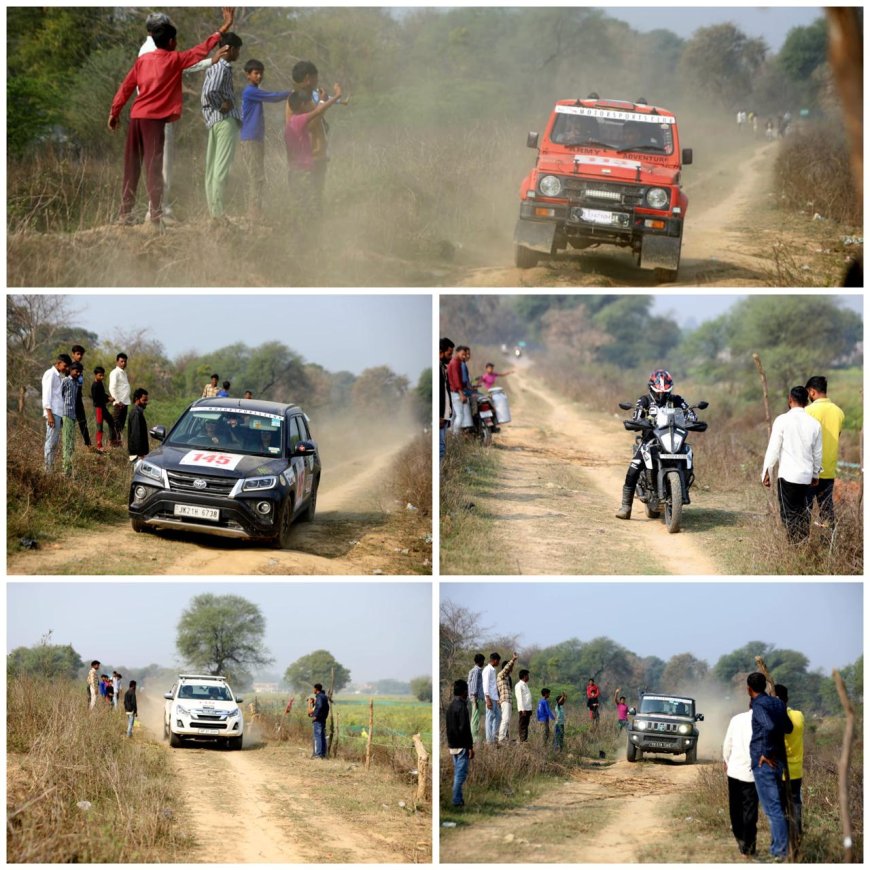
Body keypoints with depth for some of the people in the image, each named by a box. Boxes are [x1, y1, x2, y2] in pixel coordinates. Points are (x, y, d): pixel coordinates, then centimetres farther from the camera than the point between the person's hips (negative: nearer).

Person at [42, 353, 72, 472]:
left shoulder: (59, 376, 19)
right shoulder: (50, 374, -7)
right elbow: (47, 395, -13)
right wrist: (49, 414, -18)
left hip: (59, 413, 9)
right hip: (53, 413, -9)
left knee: (55, 442, 8)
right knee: (51, 441, -9)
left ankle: (50, 468, 10)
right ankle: (47, 469, -9)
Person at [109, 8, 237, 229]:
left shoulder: (142, 59, 13)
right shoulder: (175, 59, -1)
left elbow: (126, 87, 12)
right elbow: (201, 50, -3)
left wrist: (114, 112, 17)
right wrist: (224, 28, 0)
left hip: (136, 117, 6)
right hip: (154, 119, -6)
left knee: (131, 167, 11)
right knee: (154, 168, -8)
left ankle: (125, 213, 13)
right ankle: (155, 218, -13)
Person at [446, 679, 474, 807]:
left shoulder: (451, 706, 12)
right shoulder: (462, 707, -16)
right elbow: (465, 728, -20)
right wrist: (470, 747, -18)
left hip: (453, 745, 9)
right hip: (462, 746, -9)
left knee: (457, 773, 13)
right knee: (461, 773, -6)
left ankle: (458, 799, 14)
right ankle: (457, 800, -7)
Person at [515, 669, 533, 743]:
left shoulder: (525, 685, 20)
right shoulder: (519, 685, -7)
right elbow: (520, 698, -13)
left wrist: (530, 710, 15)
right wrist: (523, 709, -19)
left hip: (528, 709, 8)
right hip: (523, 709, -8)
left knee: (526, 725, 7)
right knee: (523, 725, -8)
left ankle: (525, 739, 8)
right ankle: (522, 740, -10)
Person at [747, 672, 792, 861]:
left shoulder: (759, 705, -13)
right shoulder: (778, 703, 11)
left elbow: (770, 726, -31)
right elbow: (788, 727, 24)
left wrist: (766, 753, -21)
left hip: (764, 762, -8)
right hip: (779, 761, 8)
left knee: (772, 807, -8)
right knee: (777, 805, 15)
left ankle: (781, 852, -10)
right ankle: (777, 848, 20)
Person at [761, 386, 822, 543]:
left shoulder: (782, 420, -8)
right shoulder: (814, 424, 4)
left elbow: (773, 449, -7)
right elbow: (817, 453, 11)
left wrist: (766, 472, 2)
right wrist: (815, 474, 24)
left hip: (788, 475, -4)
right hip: (807, 476, 4)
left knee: (789, 514, 0)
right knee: (803, 512, 12)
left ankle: (795, 544, -7)